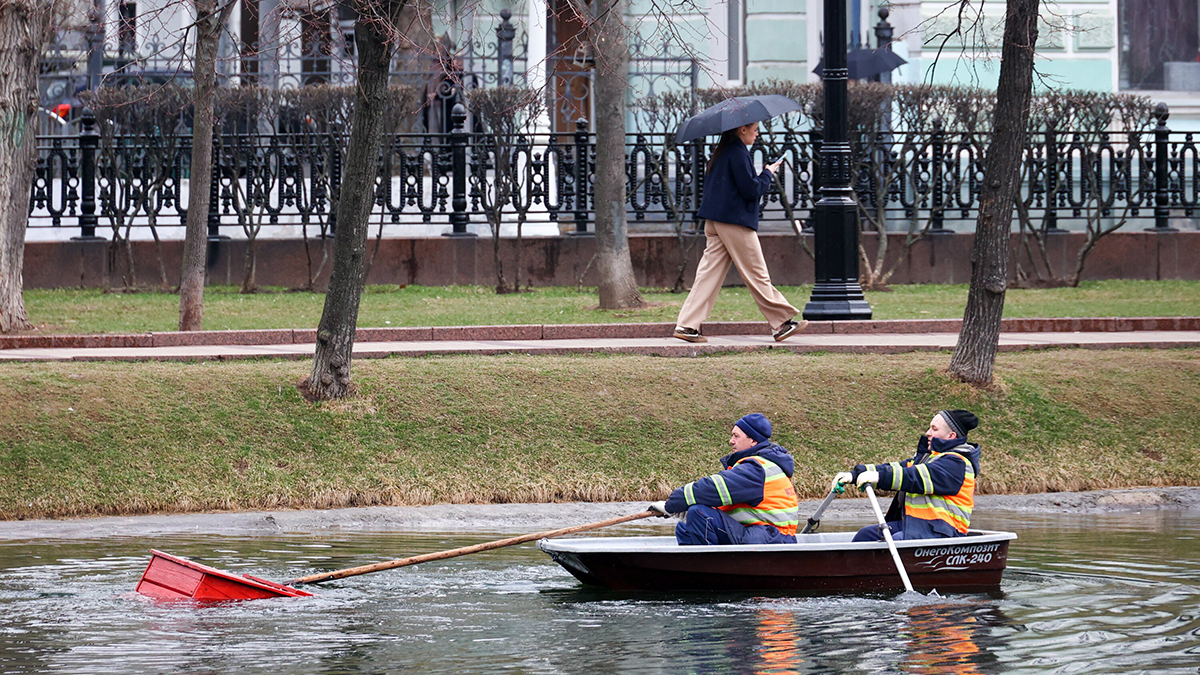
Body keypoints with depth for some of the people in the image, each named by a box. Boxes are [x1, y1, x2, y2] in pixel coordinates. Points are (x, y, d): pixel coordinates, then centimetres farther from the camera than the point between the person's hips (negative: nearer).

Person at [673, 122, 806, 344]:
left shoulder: (720, 152, 15)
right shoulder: (737, 153, -14)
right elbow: (750, 189, -17)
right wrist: (768, 174, -1)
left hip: (715, 222, 9)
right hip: (735, 221, -9)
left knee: (709, 272, 4)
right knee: (757, 274, -1)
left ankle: (687, 325, -3)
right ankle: (781, 323, 6)